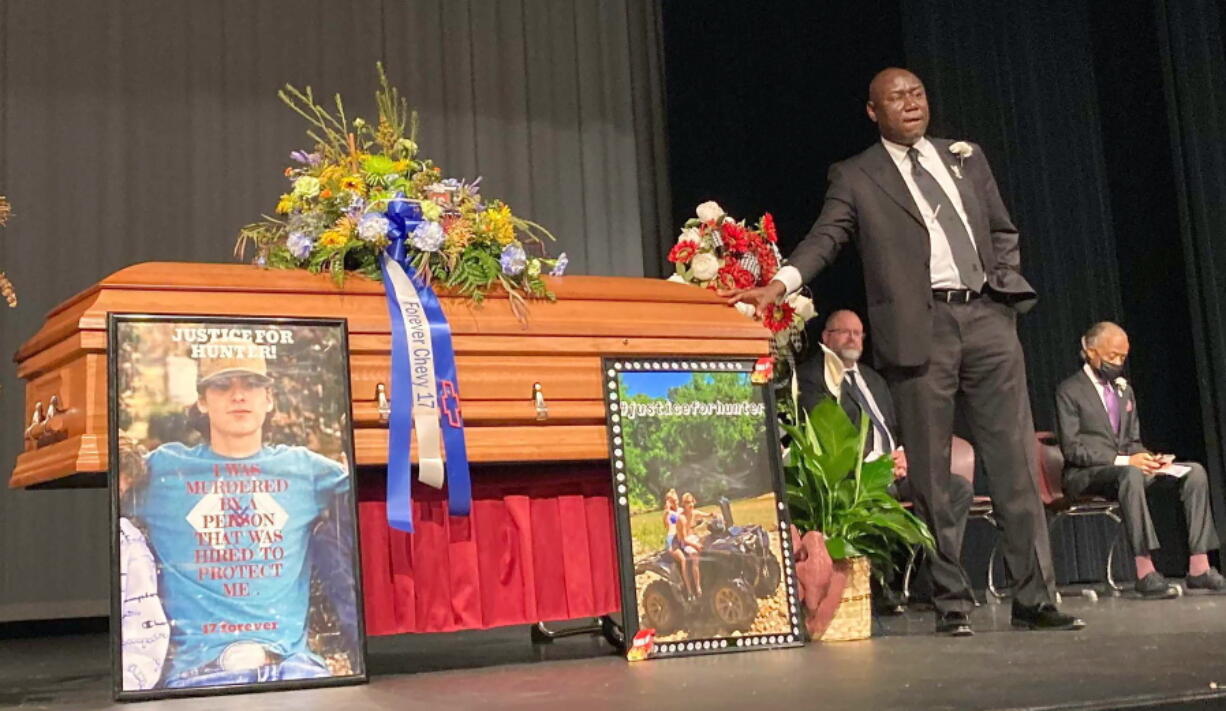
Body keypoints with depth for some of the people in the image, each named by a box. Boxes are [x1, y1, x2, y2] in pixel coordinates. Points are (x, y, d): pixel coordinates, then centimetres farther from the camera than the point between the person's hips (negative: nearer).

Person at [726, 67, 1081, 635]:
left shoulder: (966, 158, 19)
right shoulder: (856, 178, 7)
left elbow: (1003, 231, 24)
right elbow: (824, 238, -6)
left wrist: (1003, 282, 6)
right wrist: (778, 284, -22)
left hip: (986, 316, 3)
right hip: (919, 328, -3)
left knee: (1016, 462, 0)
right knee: (930, 474, 0)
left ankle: (1035, 599, 5)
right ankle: (951, 601, 8)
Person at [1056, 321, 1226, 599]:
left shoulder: (1124, 390, 21)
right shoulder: (1069, 391, -3)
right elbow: (1072, 449, -12)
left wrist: (1145, 457, -3)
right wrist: (1123, 460, -21)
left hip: (1125, 467, 7)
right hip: (1085, 476, -7)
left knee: (1194, 471, -13)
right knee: (1130, 474, -40)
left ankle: (1199, 569, -19)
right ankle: (1144, 571, -43)